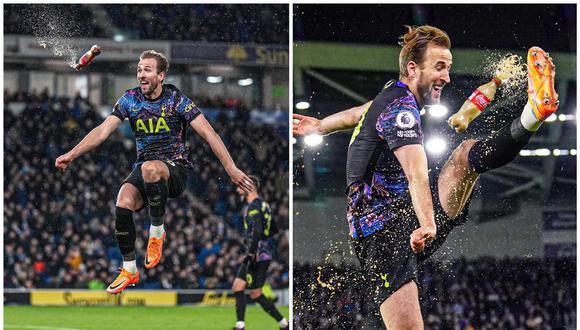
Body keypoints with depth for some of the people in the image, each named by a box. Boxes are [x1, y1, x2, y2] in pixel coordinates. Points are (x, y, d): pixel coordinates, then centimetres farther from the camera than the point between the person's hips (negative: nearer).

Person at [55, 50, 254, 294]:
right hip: (143, 168, 4)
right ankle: (129, 270, -9)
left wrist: (231, 169, -16)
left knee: (150, 168, -39)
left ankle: (157, 231, -17)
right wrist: (71, 155, -8)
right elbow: (103, 131, 3)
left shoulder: (176, 100, -6)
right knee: (123, 203, -26)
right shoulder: (130, 99, 5)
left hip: (175, 167, -4)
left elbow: (208, 134, -9)